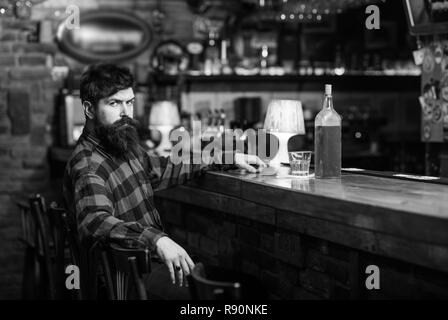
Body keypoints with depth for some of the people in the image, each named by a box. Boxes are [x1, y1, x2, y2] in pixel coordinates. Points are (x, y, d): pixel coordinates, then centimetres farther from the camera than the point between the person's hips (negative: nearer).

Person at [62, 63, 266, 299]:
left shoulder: (125, 146, 11)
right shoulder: (87, 164, -19)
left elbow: (163, 169, 28)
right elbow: (95, 220, -36)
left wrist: (227, 157, 24)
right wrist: (156, 239, -49)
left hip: (155, 259, 9)